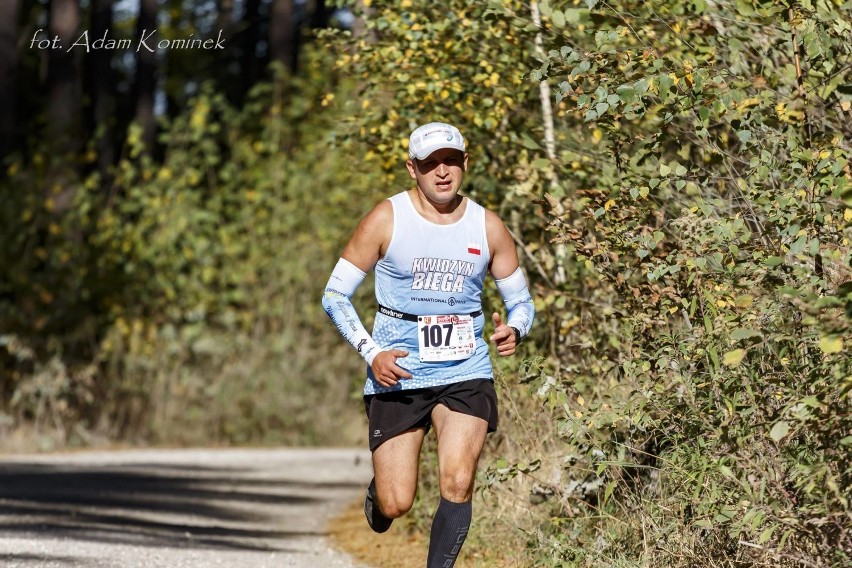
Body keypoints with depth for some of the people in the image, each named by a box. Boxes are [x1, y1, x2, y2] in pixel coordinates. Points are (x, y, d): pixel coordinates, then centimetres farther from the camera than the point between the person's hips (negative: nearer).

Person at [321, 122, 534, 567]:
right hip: (398, 375, -1)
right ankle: (379, 491, 35)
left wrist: (514, 330, -11)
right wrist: (371, 353, -14)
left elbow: (521, 301, 13)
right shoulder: (386, 220, -4)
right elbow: (335, 296, 0)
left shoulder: (488, 227, 3)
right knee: (396, 505, -3)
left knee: (458, 484, -18)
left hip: (466, 374, 2)